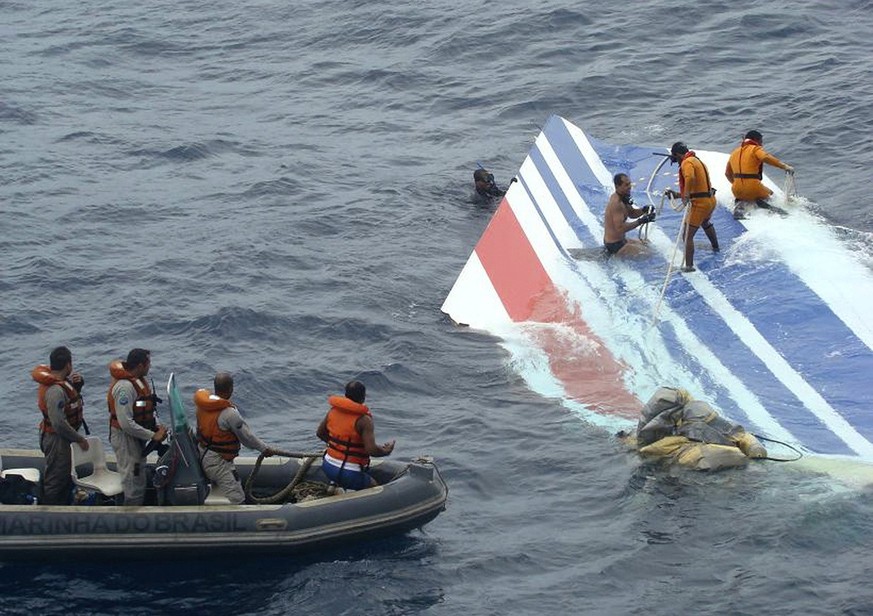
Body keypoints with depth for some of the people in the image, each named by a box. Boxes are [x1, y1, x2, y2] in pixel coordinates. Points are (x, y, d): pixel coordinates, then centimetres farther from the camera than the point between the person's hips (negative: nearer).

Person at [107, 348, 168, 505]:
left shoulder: (139, 381, 6)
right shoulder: (124, 387, -26)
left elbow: (148, 409, 15)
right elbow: (126, 423, -30)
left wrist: (157, 426, -4)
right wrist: (153, 435, -25)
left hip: (137, 438, 10)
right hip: (125, 438, -10)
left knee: (139, 485, 19)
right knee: (134, 487, -5)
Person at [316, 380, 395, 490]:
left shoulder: (333, 410, 1)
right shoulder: (363, 420, -18)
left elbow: (320, 433, 15)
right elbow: (371, 450, -23)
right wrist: (386, 451, -4)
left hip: (328, 466, 6)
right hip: (349, 474, -6)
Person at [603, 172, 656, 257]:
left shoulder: (622, 198, 5)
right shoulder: (616, 203, -26)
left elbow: (631, 213, 17)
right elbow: (620, 228, -30)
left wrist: (643, 210, -3)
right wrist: (640, 221, -30)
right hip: (615, 245, -10)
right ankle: (614, 256, -4)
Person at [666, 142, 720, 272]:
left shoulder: (687, 163, -12)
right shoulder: (698, 161, 19)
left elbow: (690, 178, -36)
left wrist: (686, 195, -33)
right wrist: (678, 194, 23)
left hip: (700, 203, -10)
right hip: (711, 200, 10)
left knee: (687, 235, -8)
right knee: (705, 221, 40)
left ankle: (689, 265, -15)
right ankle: (715, 246, 60)